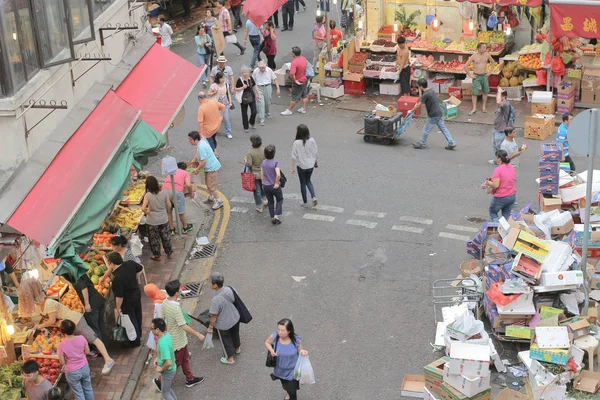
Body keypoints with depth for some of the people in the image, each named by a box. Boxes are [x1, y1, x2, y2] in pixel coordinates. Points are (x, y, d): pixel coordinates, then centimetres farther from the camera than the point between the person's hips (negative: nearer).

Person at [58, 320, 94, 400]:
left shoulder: (61, 345, -25)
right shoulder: (81, 338, -18)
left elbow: (62, 363, -16)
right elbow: (87, 352, -3)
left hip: (72, 372, -3)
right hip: (84, 368, 3)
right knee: (88, 389, 27)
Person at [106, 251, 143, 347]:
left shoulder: (117, 278, -37)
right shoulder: (130, 264, -18)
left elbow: (119, 296, -29)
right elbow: (140, 268, 5)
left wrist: (118, 308, -13)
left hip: (128, 301, -7)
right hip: (137, 293, 7)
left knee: (131, 320, 15)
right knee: (137, 316, 28)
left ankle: (135, 341, 35)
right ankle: (138, 334, 52)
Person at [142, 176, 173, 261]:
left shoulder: (148, 195, -20)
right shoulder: (164, 193, -10)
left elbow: (143, 208, -27)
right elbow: (169, 205, -3)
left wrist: (147, 212, -6)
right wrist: (167, 212, 15)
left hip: (152, 222, -3)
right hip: (164, 220, 3)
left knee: (154, 239, 15)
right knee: (166, 237, 21)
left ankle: (157, 256, 27)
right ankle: (169, 253, 34)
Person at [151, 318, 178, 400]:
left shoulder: (163, 343, -36)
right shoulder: (167, 334, -8)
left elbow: (168, 362, -38)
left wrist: (161, 369, -20)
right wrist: (157, 358, 5)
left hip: (167, 371, -8)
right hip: (172, 368, 8)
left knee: (165, 393, 13)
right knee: (169, 389, 27)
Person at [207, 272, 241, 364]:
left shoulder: (216, 300, -36)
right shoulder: (228, 289, -18)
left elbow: (214, 316, -25)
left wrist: (210, 327, -8)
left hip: (224, 324, -6)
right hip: (235, 318, 6)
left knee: (226, 340, 20)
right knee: (235, 334, 31)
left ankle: (230, 359, 40)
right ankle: (237, 349, 58)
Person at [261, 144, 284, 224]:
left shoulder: (263, 163, -3)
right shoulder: (275, 162, -20)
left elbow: (262, 175, 1)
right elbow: (278, 174, -31)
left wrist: (263, 184, 13)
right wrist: (276, 183, -16)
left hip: (265, 186, 4)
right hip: (274, 186, -4)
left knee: (270, 201, 20)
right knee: (280, 200, 18)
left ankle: (272, 218, 25)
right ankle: (277, 216, 8)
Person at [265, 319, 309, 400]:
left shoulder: (296, 340, -29)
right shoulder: (274, 337, -26)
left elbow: (300, 351, -11)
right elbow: (267, 342, -4)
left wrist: (303, 352, -35)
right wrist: (271, 350, -23)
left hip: (292, 370, -3)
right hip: (280, 370, 3)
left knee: (292, 391, 11)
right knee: (285, 386, 32)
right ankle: (288, 393, 69)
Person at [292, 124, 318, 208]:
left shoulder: (296, 143, -21)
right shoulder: (312, 141, -11)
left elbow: (294, 157, -16)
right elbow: (315, 153, -1)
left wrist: (293, 168, -6)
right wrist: (316, 162, 16)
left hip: (301, 166, -3)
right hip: (310, 165, 3)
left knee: (303, 183, 15)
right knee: (308, 181, 24)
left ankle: (305, 202, 24)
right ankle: (313, 197, 5)